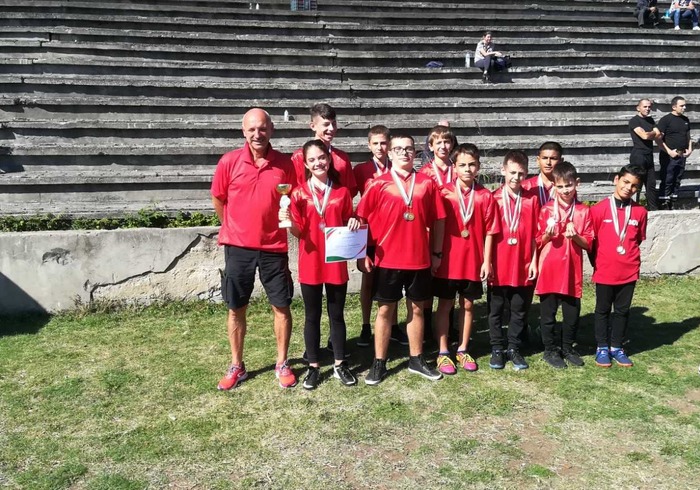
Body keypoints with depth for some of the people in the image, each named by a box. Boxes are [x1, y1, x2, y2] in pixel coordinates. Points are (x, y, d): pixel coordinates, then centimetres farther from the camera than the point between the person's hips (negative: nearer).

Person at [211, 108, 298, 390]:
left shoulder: (285, 164, -3)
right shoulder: (229, 161, -5)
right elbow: (218, 200, 7)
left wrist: (286, 220, -1)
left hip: (274, 248, 1)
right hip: (238, 247, 0)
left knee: (282, 306, 6)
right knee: (236, 309, 9)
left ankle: (282, 364, 23)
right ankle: (236, 366, 25)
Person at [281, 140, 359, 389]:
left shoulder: (342, 192, 3)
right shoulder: (299, 194, -2)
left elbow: (348, 225, 12)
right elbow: (299, 232, -2)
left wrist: (354, 224, -10)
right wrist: (288, 222, -21)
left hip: (336, 263, 1)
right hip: (310, 265, -1)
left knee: (337, 315, 11)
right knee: (312, 317, 9)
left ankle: (340, 365, 23)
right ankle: (313, 367, 21)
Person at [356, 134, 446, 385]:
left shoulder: (427, 183, 3)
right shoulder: (378, 183, -2)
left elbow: (438, 220, 7)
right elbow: (362, 218, -1)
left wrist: (436, 252, 5)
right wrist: (364, 253, -4)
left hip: (420, 258, 2)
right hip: (387, 259, -2)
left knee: (417, 308, 12)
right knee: (385, 309, 6)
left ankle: (416, 360, 26)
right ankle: (379, 363, 16)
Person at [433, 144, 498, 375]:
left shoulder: (485, 196, -1)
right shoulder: (444, 193, -6)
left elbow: (489, 231, 0)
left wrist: (486, 261, -2)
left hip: (473, 261, 2)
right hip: (448, 260, -2)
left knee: (468, 305, 13)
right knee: (445, 305, 7)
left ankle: (463, 350, 27)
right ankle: (443, 353, 16)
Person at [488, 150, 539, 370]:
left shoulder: (531, 199, 3)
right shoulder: (494, 199, -2)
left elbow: (535, 234, 4)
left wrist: (534, 261, 0)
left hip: (524, 266, 2)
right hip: (499, 266, -1)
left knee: (520, 311, 11)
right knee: (496, 311, 9)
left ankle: (514, 348, 24)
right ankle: (497, 349, 21)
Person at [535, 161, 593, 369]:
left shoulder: (583, 211, 2)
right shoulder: (546, 210, -2)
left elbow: (588, 243, 2)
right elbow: (539, 242, 2)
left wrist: (575, 237, -17)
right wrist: (548, 235, -18)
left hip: (573, 270, 1)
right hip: (549, 270, -1)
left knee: (572, 312, 11)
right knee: (548, 313, 6)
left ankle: (567, 348, 28)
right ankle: (550, 350, 20)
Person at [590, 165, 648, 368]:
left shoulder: (640, 212, 0)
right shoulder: (599, 209, -9)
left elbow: (638, 240, 11)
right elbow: (590, 239, -2)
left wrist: (632, 260, 4)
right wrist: (596, 263, 0)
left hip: (629, 272, 3)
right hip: (605, 272, -3)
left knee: (623, 310, 13)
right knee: (603, 310, 10)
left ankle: (617, 347, 26)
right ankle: (602, 348, 22)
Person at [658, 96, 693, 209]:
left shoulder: (685, 120, 12)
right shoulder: (665, 120, -9)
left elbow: (688, 136, 22)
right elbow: (659, 139, -12)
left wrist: (690, 148, 6)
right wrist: (669, 151, -17)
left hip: (682, 156, 7)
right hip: (668, 156, -7)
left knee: (677, 181, 10)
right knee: (667, 181, -5)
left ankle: (672, 203, 18)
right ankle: (663, 204, 0)